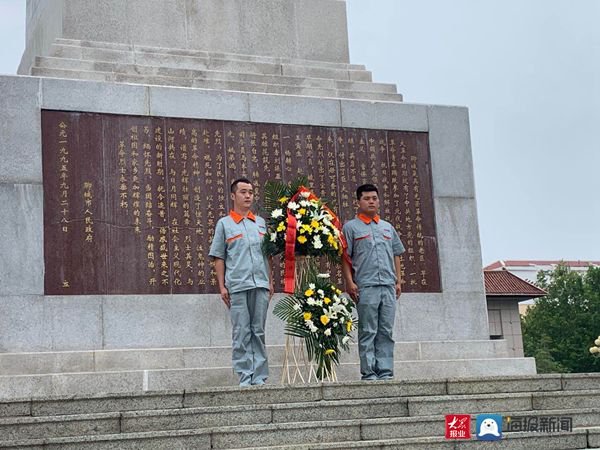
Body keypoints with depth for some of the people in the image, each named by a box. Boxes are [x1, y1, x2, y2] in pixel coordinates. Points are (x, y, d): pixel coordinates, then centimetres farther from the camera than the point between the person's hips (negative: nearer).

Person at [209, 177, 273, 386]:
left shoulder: (261, 223, 16)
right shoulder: (224, 224, 7)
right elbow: (219, 258, 5)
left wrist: (270, 281, 12)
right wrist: (222, 287, -2)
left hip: (260, 285, 3)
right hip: (237, 286, -3)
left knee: (259, 332, 5)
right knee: (241, 334, -3)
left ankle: (260, 377, 8)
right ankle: (245, 378, 1)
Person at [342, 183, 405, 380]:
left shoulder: (388, 228, 19)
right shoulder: (351, 227, 4)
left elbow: (396, 255, 21)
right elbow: (345, 258, -1)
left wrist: (398, 280, 13)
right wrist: (349, 282, -9)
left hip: (388, 285, 5)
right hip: (365, 286, -4)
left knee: (386, 331, 4)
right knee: (367, 332, -3)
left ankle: (385, 371, 7)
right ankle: (369, 372, -1)